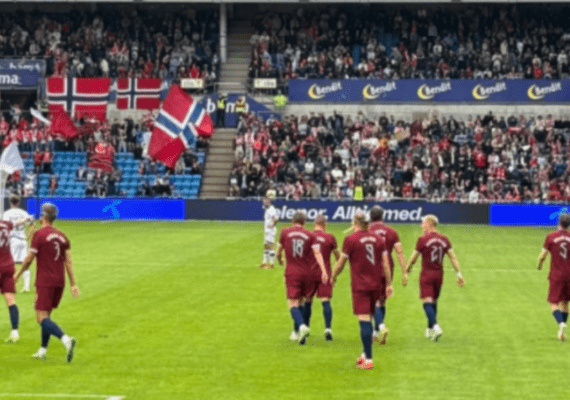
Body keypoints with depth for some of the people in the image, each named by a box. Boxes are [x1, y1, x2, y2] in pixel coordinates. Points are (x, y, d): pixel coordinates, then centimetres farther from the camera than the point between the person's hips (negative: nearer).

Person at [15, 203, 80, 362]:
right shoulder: (62, 236, 9)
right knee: (46, 315, 19)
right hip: (59, 281, 7)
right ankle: (43, 350, 21)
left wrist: (18, 274, 9)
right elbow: (68, 262, 7)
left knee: (42, 317, -9)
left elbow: (29, 259, -6)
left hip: (45, 282, -7)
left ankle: (66, 339, -31)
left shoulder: (39, 234, -9)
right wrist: (73, 284, 7)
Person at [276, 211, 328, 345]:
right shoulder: (310, 235, 4)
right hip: (309, 273, 2)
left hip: (292, 273, -2)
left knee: (292, 303, -7)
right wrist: (324, 271, -15)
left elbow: (278, 251, 13)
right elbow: (317, 253, -8)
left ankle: (301, 325, -31)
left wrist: (279, 260, 36)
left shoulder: (285, 232, 4)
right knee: (304, 301, 16)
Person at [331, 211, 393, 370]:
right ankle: (366, 354, 24)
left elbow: (341, 263, -1)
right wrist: (389, 284, 11)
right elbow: (385, 263, 6)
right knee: (367, 319, 17)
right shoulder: (378, 239, 6)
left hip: (360, 286, -5)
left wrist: (333, 277, 16)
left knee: (364, 320, -6)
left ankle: (368, 360, -9)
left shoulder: (351, 239, -7)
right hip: (376, 284, 5)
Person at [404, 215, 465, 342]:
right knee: (434, 301, 16)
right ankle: (430, 330, 25)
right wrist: (459, 274, 6)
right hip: (439, 274, 5)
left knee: (427, 302, -7)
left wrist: (406, 272, 8)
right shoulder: (444, 239, 6)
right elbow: (453, 257, 4)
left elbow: (413, 258, -3)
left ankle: (435, 326, -25)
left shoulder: (423, 240, -9)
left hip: (427, 274, -5)